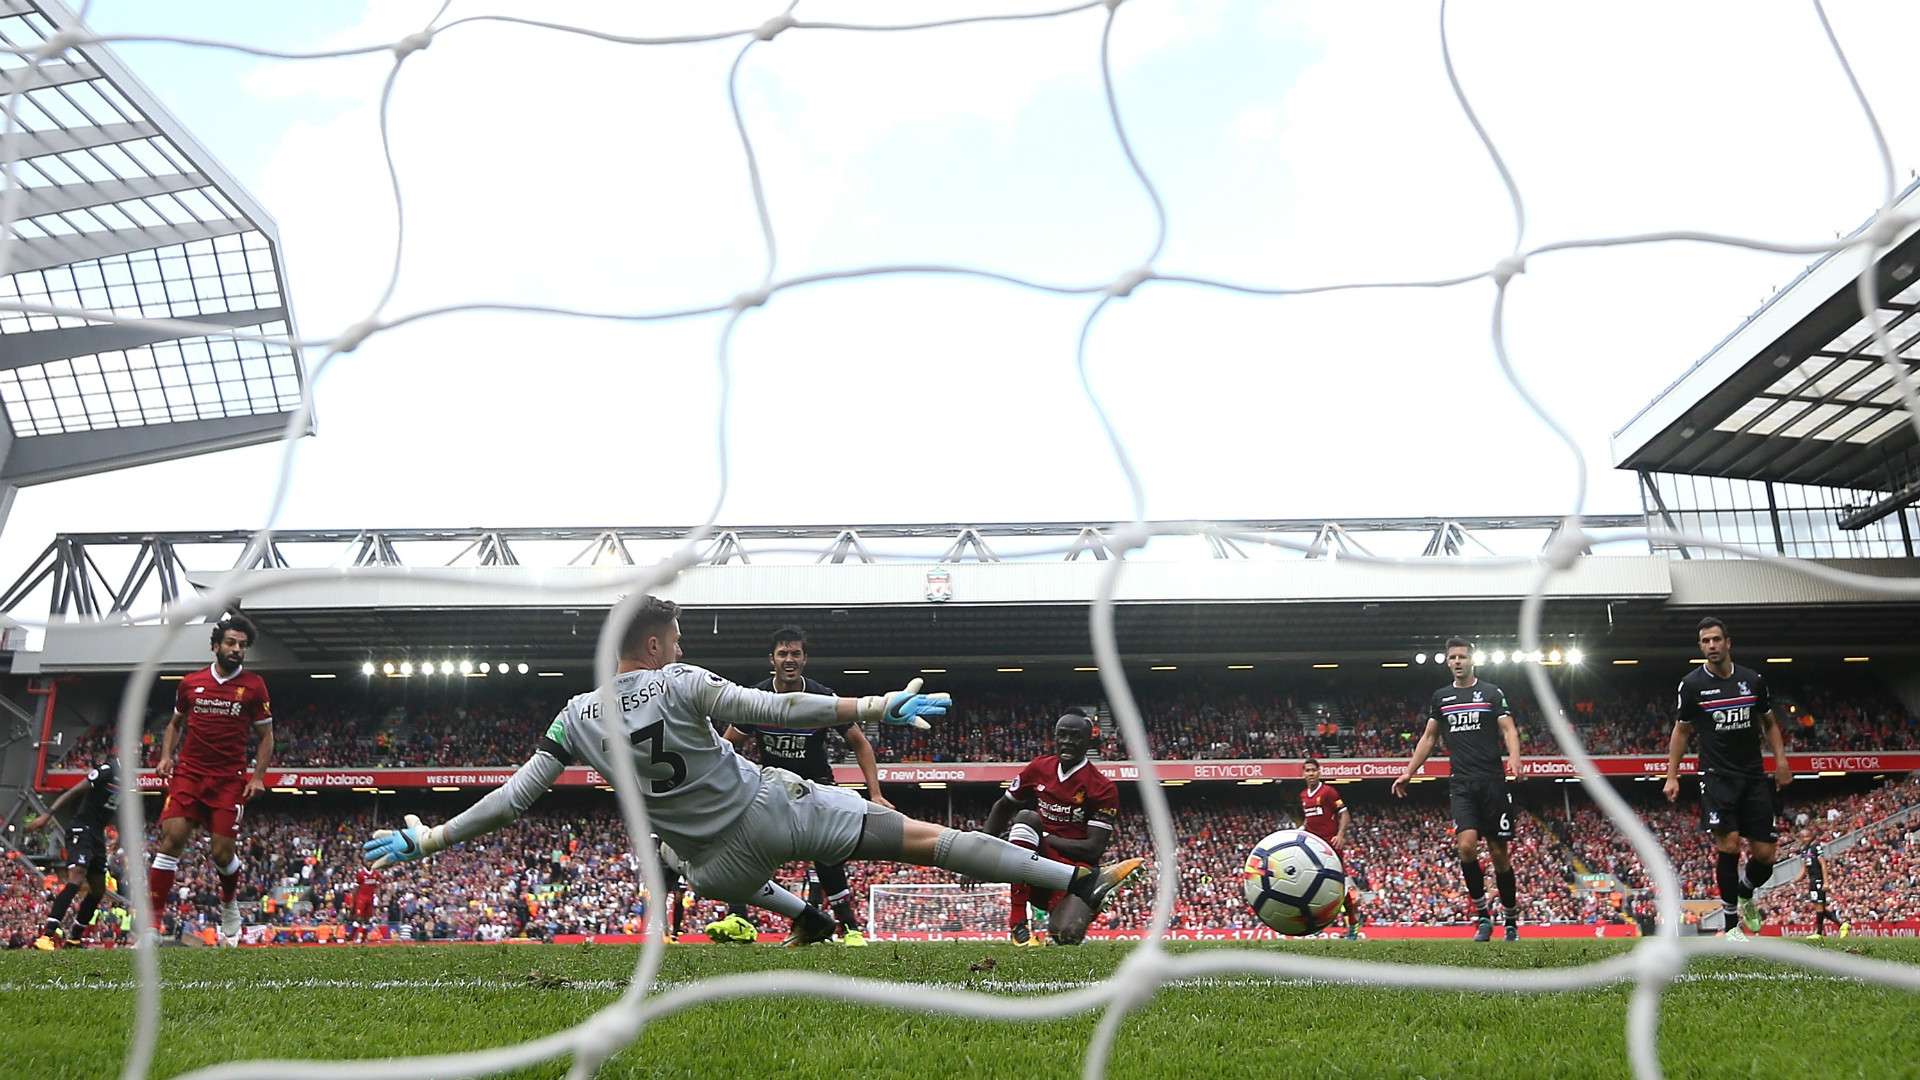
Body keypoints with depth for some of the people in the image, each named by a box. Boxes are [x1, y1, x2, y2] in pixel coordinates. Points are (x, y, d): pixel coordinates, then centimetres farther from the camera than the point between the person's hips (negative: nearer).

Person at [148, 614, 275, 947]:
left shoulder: (254, 686, 1)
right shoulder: (190, 682, 8)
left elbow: (266, 735, 6)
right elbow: (175, 723, 23)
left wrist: (258, 777, -2)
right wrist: (166, 756, 6)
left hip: (229, 781, -2)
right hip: (188, 774, 2)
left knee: (223, 853, -3)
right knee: (171, 838, -14)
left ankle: (229, 906, 29)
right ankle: (152, 923, -10)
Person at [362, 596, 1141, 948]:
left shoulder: (577, 717, 0)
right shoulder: (681, 684, -12)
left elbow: (512, 799, 0)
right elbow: (779, 711, -21)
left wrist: (426, 840, 11)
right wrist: (877, 707, -21)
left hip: (719, 862, 4)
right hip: (778, 811, -4)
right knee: (923, 838, -6)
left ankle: (803, 917, 42)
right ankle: (1078, 885, -10)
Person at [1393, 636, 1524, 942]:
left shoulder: (1492, 693, 5)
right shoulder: (1440, 697, 14)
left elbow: (1508, 729, -4)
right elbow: (1428, 737, 20)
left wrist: (1514, 757, -24)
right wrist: (1409, 772, 14)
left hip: (1493, 782, -2)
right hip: (1462, 785, 2)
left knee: (1499, 853, 3)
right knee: (1466, 845, -18)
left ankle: (1512, 922, 18)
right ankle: (1482, 916, -3)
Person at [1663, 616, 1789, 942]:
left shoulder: (1752, 679, 5)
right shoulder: (1692, 684, -2)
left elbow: (1768, 722, 17)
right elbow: (1681, 731, 6)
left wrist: (1780, 759, 2)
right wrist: (1672, 776, 2)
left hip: (1754, 777, 3)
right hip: (1718, 777, -3)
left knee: (1764, 854, 0)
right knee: (1728, 844, -18)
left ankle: (1746, 895, 34)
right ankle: (1730, 921, -4)